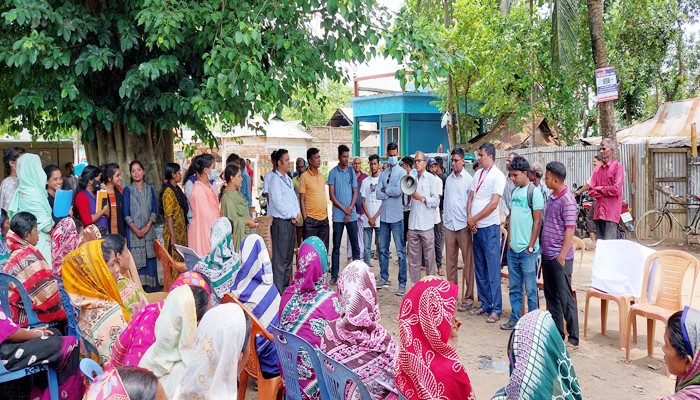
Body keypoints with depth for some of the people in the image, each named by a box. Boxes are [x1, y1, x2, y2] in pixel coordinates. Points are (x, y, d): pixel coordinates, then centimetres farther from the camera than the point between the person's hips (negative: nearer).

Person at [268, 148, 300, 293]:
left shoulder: (288, 179, 16)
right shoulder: (275, 180, -11)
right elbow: (279, 203, -17)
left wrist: (297, 214, 2)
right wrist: (293, 215, -8)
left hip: (291, 221, 9)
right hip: (280, 222, -9)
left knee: (288, 257, 14)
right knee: (280, 259, -5)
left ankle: (286, 287, 23)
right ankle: (278, 291, -1)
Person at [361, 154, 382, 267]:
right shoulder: (365, 181, 9)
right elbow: (363, 202, 7)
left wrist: (375, 217, -6)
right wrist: (369, 218, -4)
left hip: (380, 219, -2)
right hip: (367, 220, 2)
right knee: (367, 248, 4)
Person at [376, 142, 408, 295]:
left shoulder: (402, 172, -3)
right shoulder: (383, 174, 11)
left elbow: (398, 190, -18)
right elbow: (378, 194, 1)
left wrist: (385, 189, -3)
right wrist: (391, 193, -10)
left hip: (396, 217, -5)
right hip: (384, 216, 6)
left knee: (401, 251, -1)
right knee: (383, 250, 14)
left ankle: (402, 283, 3)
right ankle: (384, 278, 27)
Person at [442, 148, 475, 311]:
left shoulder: (469, 179, -5)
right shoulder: (448, 179, 12)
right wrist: (444, 218, 12)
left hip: (463, 225, -5)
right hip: (449, 225, 6)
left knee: (468, 262, -1)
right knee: (450, 261, 10)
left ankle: (469, 297, 3)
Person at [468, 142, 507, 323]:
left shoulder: (497, 176, -9)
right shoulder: (478, 174, 12)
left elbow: (493, 203, -15)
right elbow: (470, 198, 13)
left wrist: (474, 219, -10)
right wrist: (469, 218, -3)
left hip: (490, 227, -7)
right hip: (476, 227, 7)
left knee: (493, 269, -4)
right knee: (480, 268, 12)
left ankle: (496, 310, 2)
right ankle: (485, 304, 22)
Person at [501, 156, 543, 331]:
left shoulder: (534, 192, -10)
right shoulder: (514, 192, 12)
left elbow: (537, 221, -12)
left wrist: (531, 246, -13)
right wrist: (509, 240, 11)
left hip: (527, 250, -7)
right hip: (513, 249, 7)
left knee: (530, 288, 3)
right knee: (514, 287, 14)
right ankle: (514, 319, 24)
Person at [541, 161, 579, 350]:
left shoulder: (567, 200, -15)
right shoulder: (551, 197, 12)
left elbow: (570, 230, -18)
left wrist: (562, 255, -20)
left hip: (560, 258, -9)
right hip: (547, 255, 9)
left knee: (565, 298, -2)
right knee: (551, 296, 14)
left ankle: (573, 339, 6)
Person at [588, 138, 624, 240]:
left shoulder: (617, 166, -2)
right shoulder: (598, 169, 14)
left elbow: (617, 189, -12)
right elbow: (591, 191, 9)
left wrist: (600, 189, 0)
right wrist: (605, 192, -7)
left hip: (611, 212, -6)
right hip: (599, 211, 6)